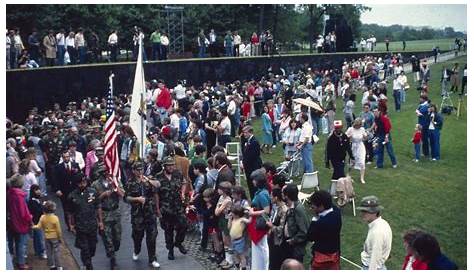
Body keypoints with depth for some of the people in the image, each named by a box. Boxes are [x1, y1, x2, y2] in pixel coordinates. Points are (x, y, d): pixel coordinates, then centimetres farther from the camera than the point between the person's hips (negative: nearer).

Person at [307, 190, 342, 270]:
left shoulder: (320, 222, -33)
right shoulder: (336, 211, -12)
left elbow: (310, 237, -18)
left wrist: (315, 218, -20)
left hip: (321, 255, -7)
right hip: (335, 253, 7)